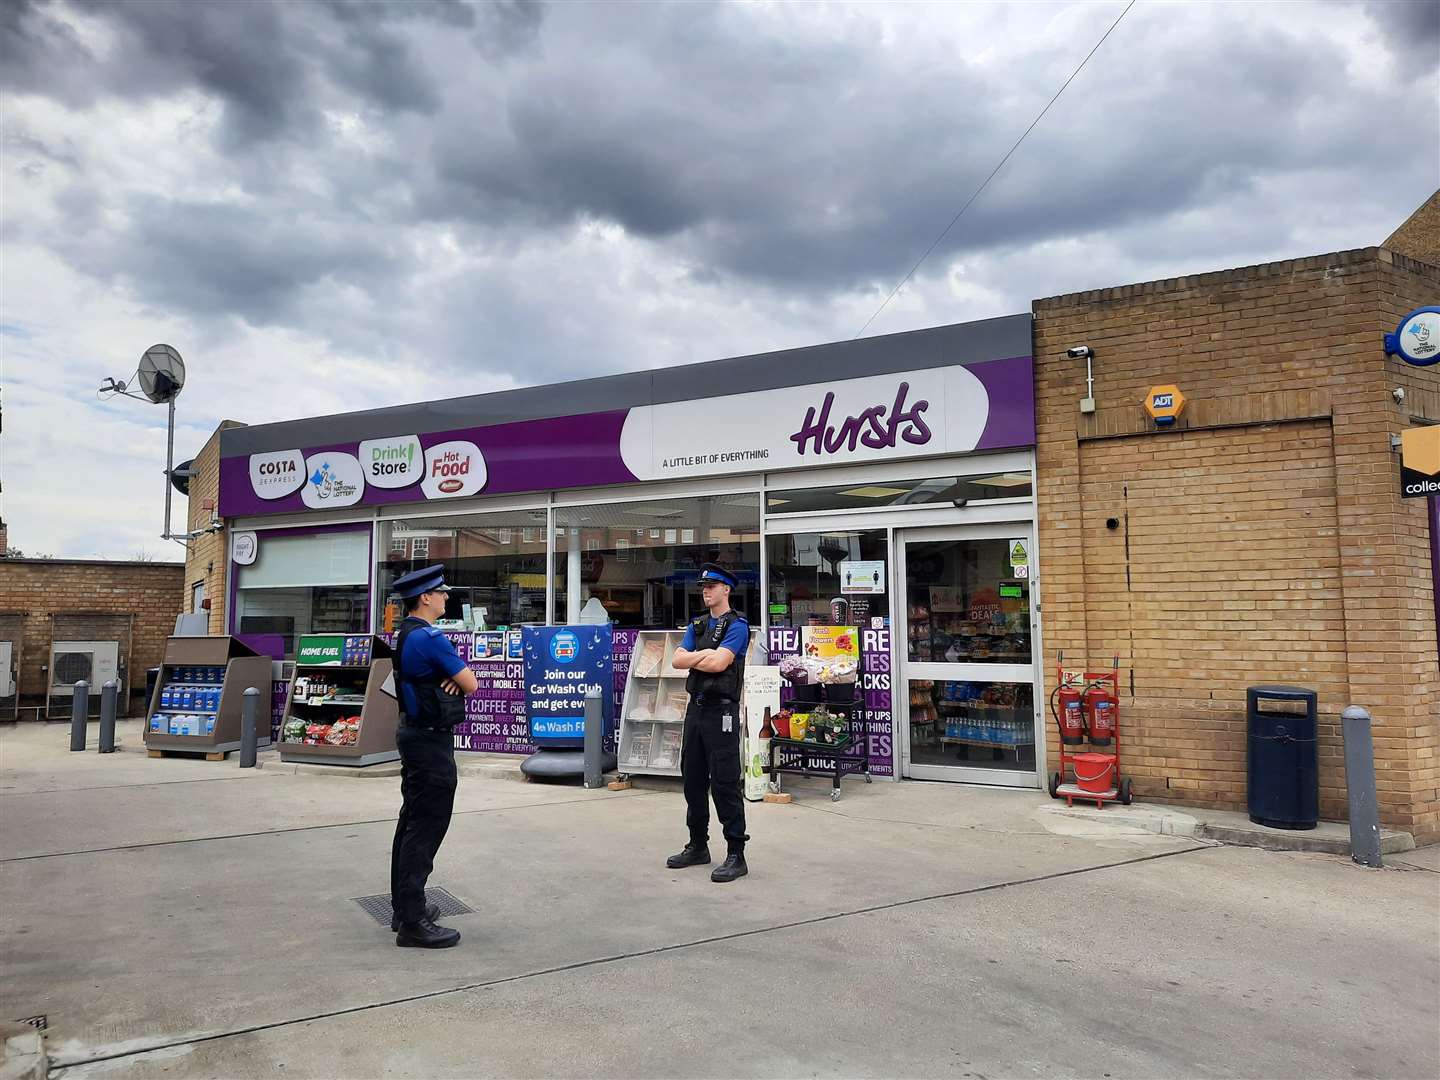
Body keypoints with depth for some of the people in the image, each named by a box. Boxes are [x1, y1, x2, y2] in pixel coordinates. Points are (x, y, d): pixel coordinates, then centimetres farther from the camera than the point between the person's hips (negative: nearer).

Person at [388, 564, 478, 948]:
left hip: (414, 733, 11)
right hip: (431, 741, -11)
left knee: (411, 823, 16)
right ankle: (413, 923, -4)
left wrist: (450, 680, -5)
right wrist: (458, 677, 6)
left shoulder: (407, 636, 11)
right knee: (427, 827, -7)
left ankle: (405, 907, 25)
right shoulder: (430, 638, -20)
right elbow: (471, 685, -15)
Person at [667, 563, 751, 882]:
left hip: (721, 710, -8)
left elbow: (718, 663, -20)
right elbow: (678, 660, 4)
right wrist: (707, 653, -9)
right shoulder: (697, 626, 17)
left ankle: (736, 856, -1)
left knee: (725, 784, -7)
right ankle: (698, 847, 26)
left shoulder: (737, 625, -6)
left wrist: (693, 658, -3)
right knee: (693, 780, 13)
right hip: (696, 708, 8)